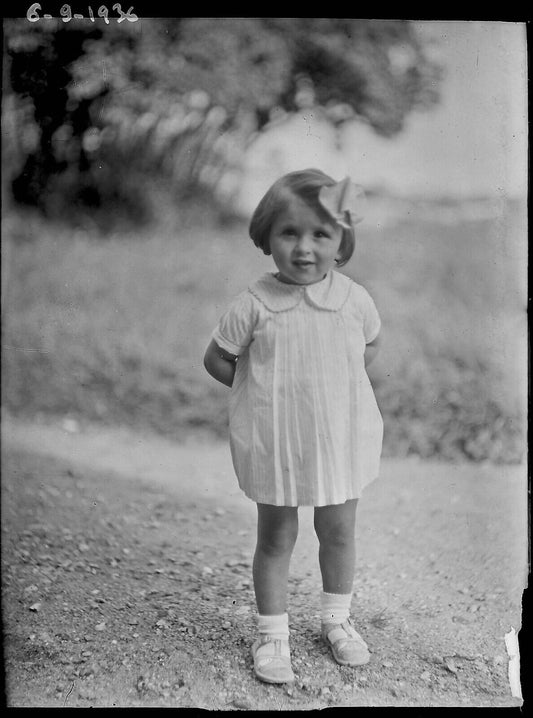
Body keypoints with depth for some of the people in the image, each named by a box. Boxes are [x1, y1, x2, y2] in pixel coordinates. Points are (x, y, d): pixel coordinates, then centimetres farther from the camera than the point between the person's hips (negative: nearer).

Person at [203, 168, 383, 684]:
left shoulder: (354, 300, -9)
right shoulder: (253, 306, -15)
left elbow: (369, 348, 11)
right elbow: (216, 360, -4)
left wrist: (332, 387, 3)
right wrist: (266, 389, -3)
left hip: (339, 437, 3)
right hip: (274, 443, -2)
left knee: (339, 533, 17)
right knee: (275, 540, 11)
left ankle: (336, 619, 40)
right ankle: (271, 632, 30)